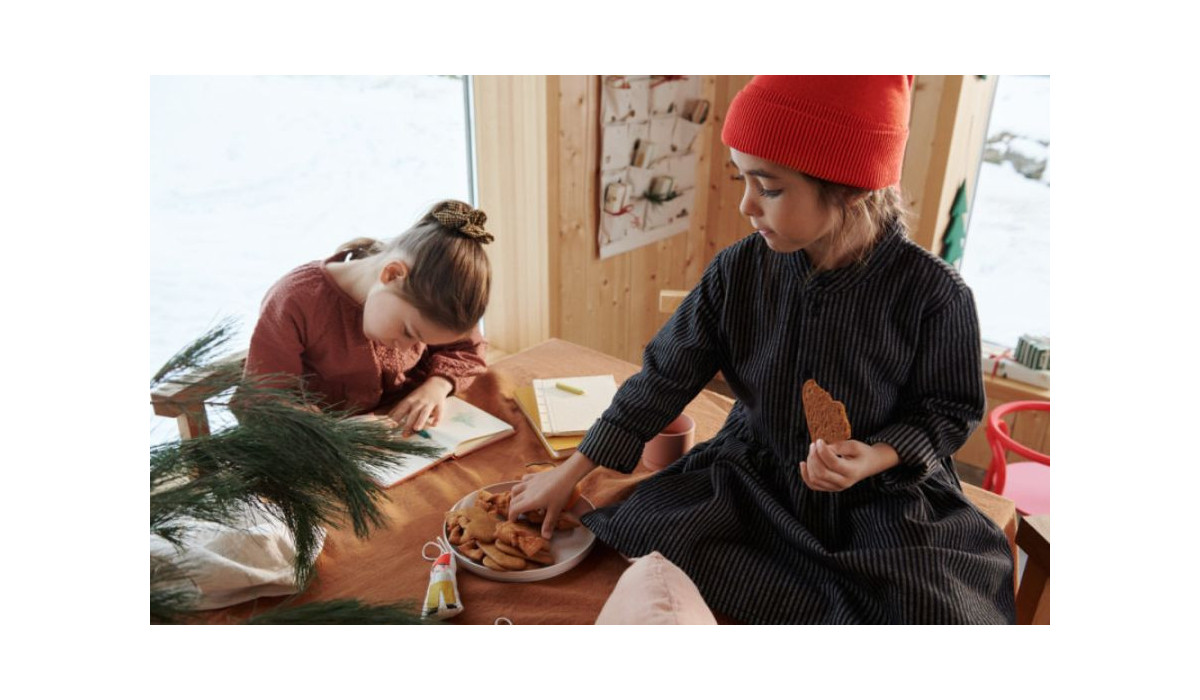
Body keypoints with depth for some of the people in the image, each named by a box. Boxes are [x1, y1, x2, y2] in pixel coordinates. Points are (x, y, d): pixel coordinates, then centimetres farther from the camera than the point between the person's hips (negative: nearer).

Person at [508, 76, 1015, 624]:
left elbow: (951, 409, -2)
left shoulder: (932, 293, -18)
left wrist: (877, 456, -24)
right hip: (754, 475, 3)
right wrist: (569, 473, -5)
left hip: (885, 498, -2)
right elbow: (665, 378, -5)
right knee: (642, 530, -16)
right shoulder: (739, 270, -12)